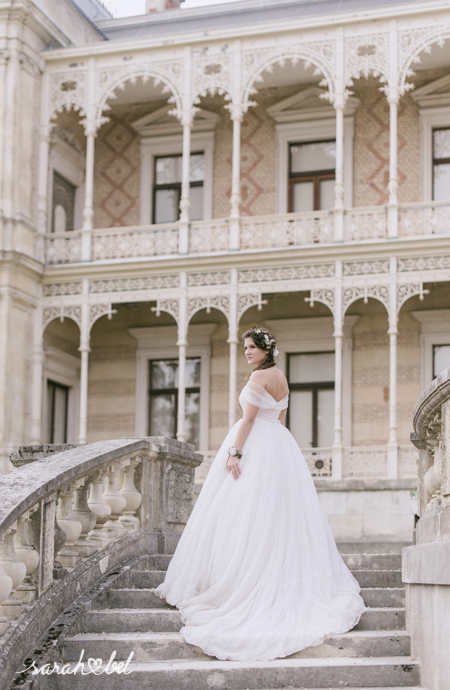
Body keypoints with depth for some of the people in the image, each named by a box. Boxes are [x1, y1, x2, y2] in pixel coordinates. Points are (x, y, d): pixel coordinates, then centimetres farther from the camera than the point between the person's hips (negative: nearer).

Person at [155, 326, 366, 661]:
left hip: (256, 445, -9)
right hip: (281, 446, 9)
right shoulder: (282, 377, 14)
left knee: (248, 515, -6)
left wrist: (235, 452, -18)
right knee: (282, 516, 9)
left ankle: (238, 582, -4)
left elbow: (248, 419, -17)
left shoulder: (259, 376, -12)